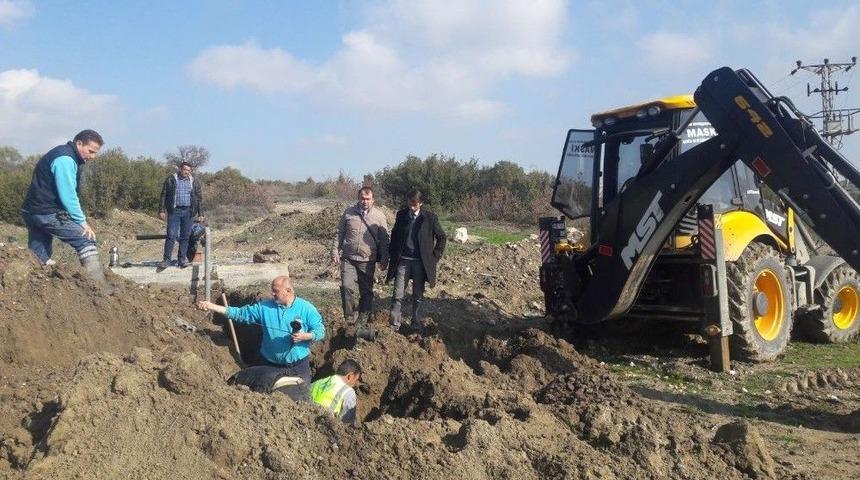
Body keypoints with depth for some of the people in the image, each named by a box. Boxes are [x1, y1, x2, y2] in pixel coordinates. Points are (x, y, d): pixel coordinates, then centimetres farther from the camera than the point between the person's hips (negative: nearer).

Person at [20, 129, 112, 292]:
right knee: (86, 240, -10)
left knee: (38, 258, 12)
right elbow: (68, 196, -19)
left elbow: (66, 193, 19)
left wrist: (80, 220, 11)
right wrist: (82, 222, -15)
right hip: (48, 213, -10)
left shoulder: (67, 158, 19)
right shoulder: (65, 159, -14)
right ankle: (100, 287, -14)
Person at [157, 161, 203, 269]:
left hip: (188, 212, 2)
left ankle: (182, 259, 12)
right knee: (171, 236, -6)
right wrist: (161, 210, -2)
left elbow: (199, 198, 13)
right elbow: (163, 195, 5)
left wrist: (200, 214, 9)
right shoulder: (171, 180, 5)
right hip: (174, 211, -2)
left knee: (185, 237, 4)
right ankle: (166, 259, -3)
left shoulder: (194, 182, 11)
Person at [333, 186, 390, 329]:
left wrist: (384, 259, 0)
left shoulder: (379, 216, -1)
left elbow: (384, 240, 2)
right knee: (346, 286, -14)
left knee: (366, 291, 8)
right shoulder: (348, 213, 2)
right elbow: (340, 233, 8)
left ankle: (362, 320, 23)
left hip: (368, 261, 0)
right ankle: (349, 315, 5)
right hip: (348, 258, 0)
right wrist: (335, 251, 2)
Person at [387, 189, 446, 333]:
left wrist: (435, 256, 0)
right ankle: (394, 325, 6)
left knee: (418, 296, 10)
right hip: (403, 261, 1)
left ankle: (416, 324, 23)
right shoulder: (401, 215, 1)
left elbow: (441, 238, 4)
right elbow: (394, 235, 15)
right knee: (398, 295, -2)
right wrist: (392, 254, 9)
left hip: (420, 262, -1)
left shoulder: (430, 218, -5)